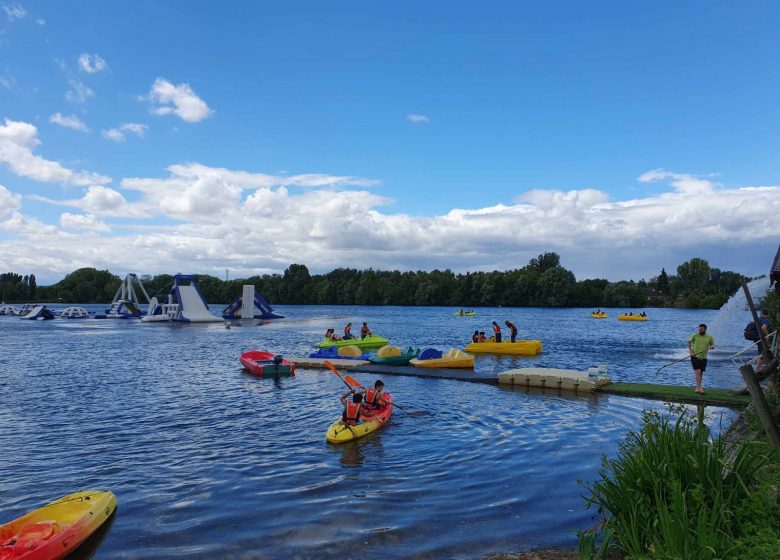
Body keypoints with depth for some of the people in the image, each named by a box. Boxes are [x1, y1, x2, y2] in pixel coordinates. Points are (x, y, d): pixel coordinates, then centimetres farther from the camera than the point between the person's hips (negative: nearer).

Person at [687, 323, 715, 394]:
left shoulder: (709, 337, 4)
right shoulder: (695, 335, -3)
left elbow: (713, 345, 14)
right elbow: (689, 342, 6)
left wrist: (711, 346, -11)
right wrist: (690, 351, -4)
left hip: (703, 358, 3)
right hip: (695, 356, -3)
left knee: (701, 373, 10)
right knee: (698, 372, -13)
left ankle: (697, 387, 21)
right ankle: (700, 388, -16)